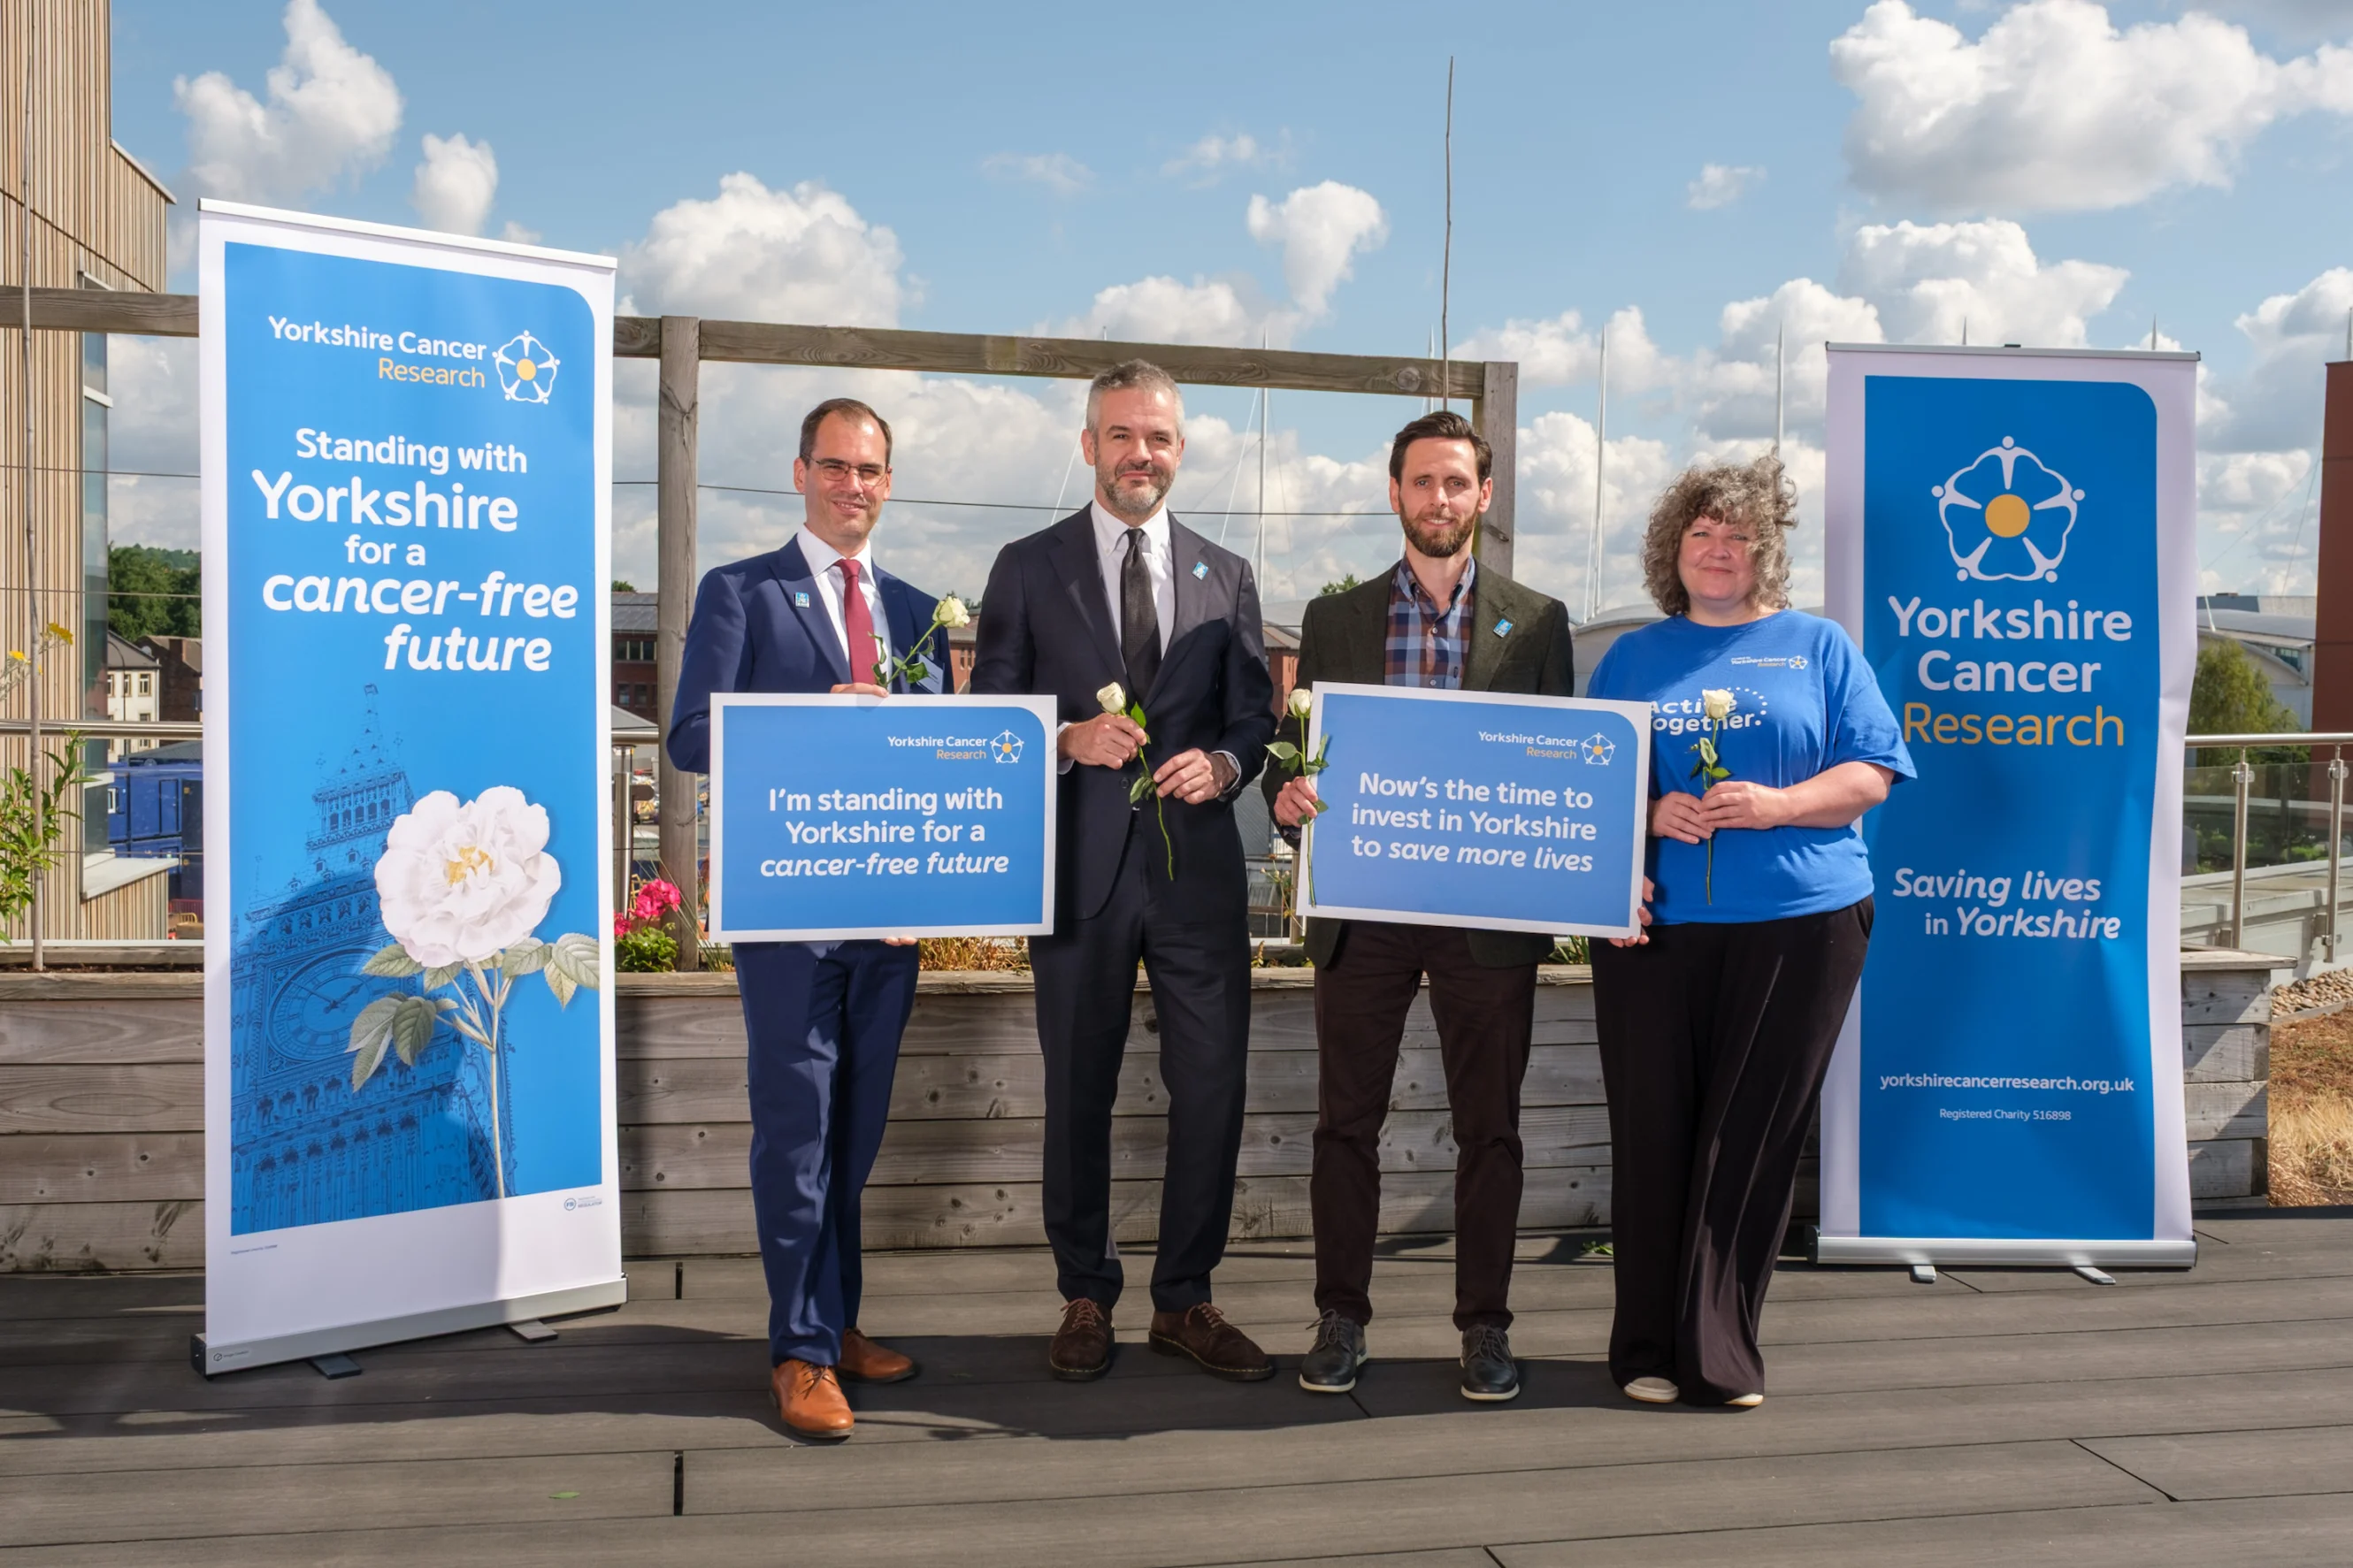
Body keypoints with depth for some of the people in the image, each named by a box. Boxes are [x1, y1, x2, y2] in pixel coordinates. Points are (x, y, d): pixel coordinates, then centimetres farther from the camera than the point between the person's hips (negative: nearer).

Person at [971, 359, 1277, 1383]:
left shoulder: (1227, 577, 12)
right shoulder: (1028, 569, 5)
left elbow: (1255, 717, 10)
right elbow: (989, 717, 3)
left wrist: (1223, 763, -11)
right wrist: (1070, 740, -15)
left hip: (1198, 864, 2)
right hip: (1079, 866, -2)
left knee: (1213, 1089, 3)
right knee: (1078, 1095, 8)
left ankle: (1184, 1301, 19)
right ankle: (1086, 1300, 23)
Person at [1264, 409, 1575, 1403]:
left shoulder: (1536, 622, 7)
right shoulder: (1334, 619, 10)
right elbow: (1296, 752, 9)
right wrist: (1288, 795, -14)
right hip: (1362, 909, 1)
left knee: (1489, 1127, 6)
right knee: (1346, 1123, 6)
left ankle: (1485, 1325, 19)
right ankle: (1341, 1320, 18)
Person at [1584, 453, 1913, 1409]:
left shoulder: (1817, 647, 12)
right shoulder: (1633, 657, 16)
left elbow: (1871, 775, 4)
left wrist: (1774, 806, -13)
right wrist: (1649, 815, -9)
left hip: (1798, 923, -1)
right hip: (1656, 926, 1)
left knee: (1753, 1140, -1)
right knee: (1652, 1133, 0)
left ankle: (1720, 1353, 8)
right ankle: (1651, 1351, 11)